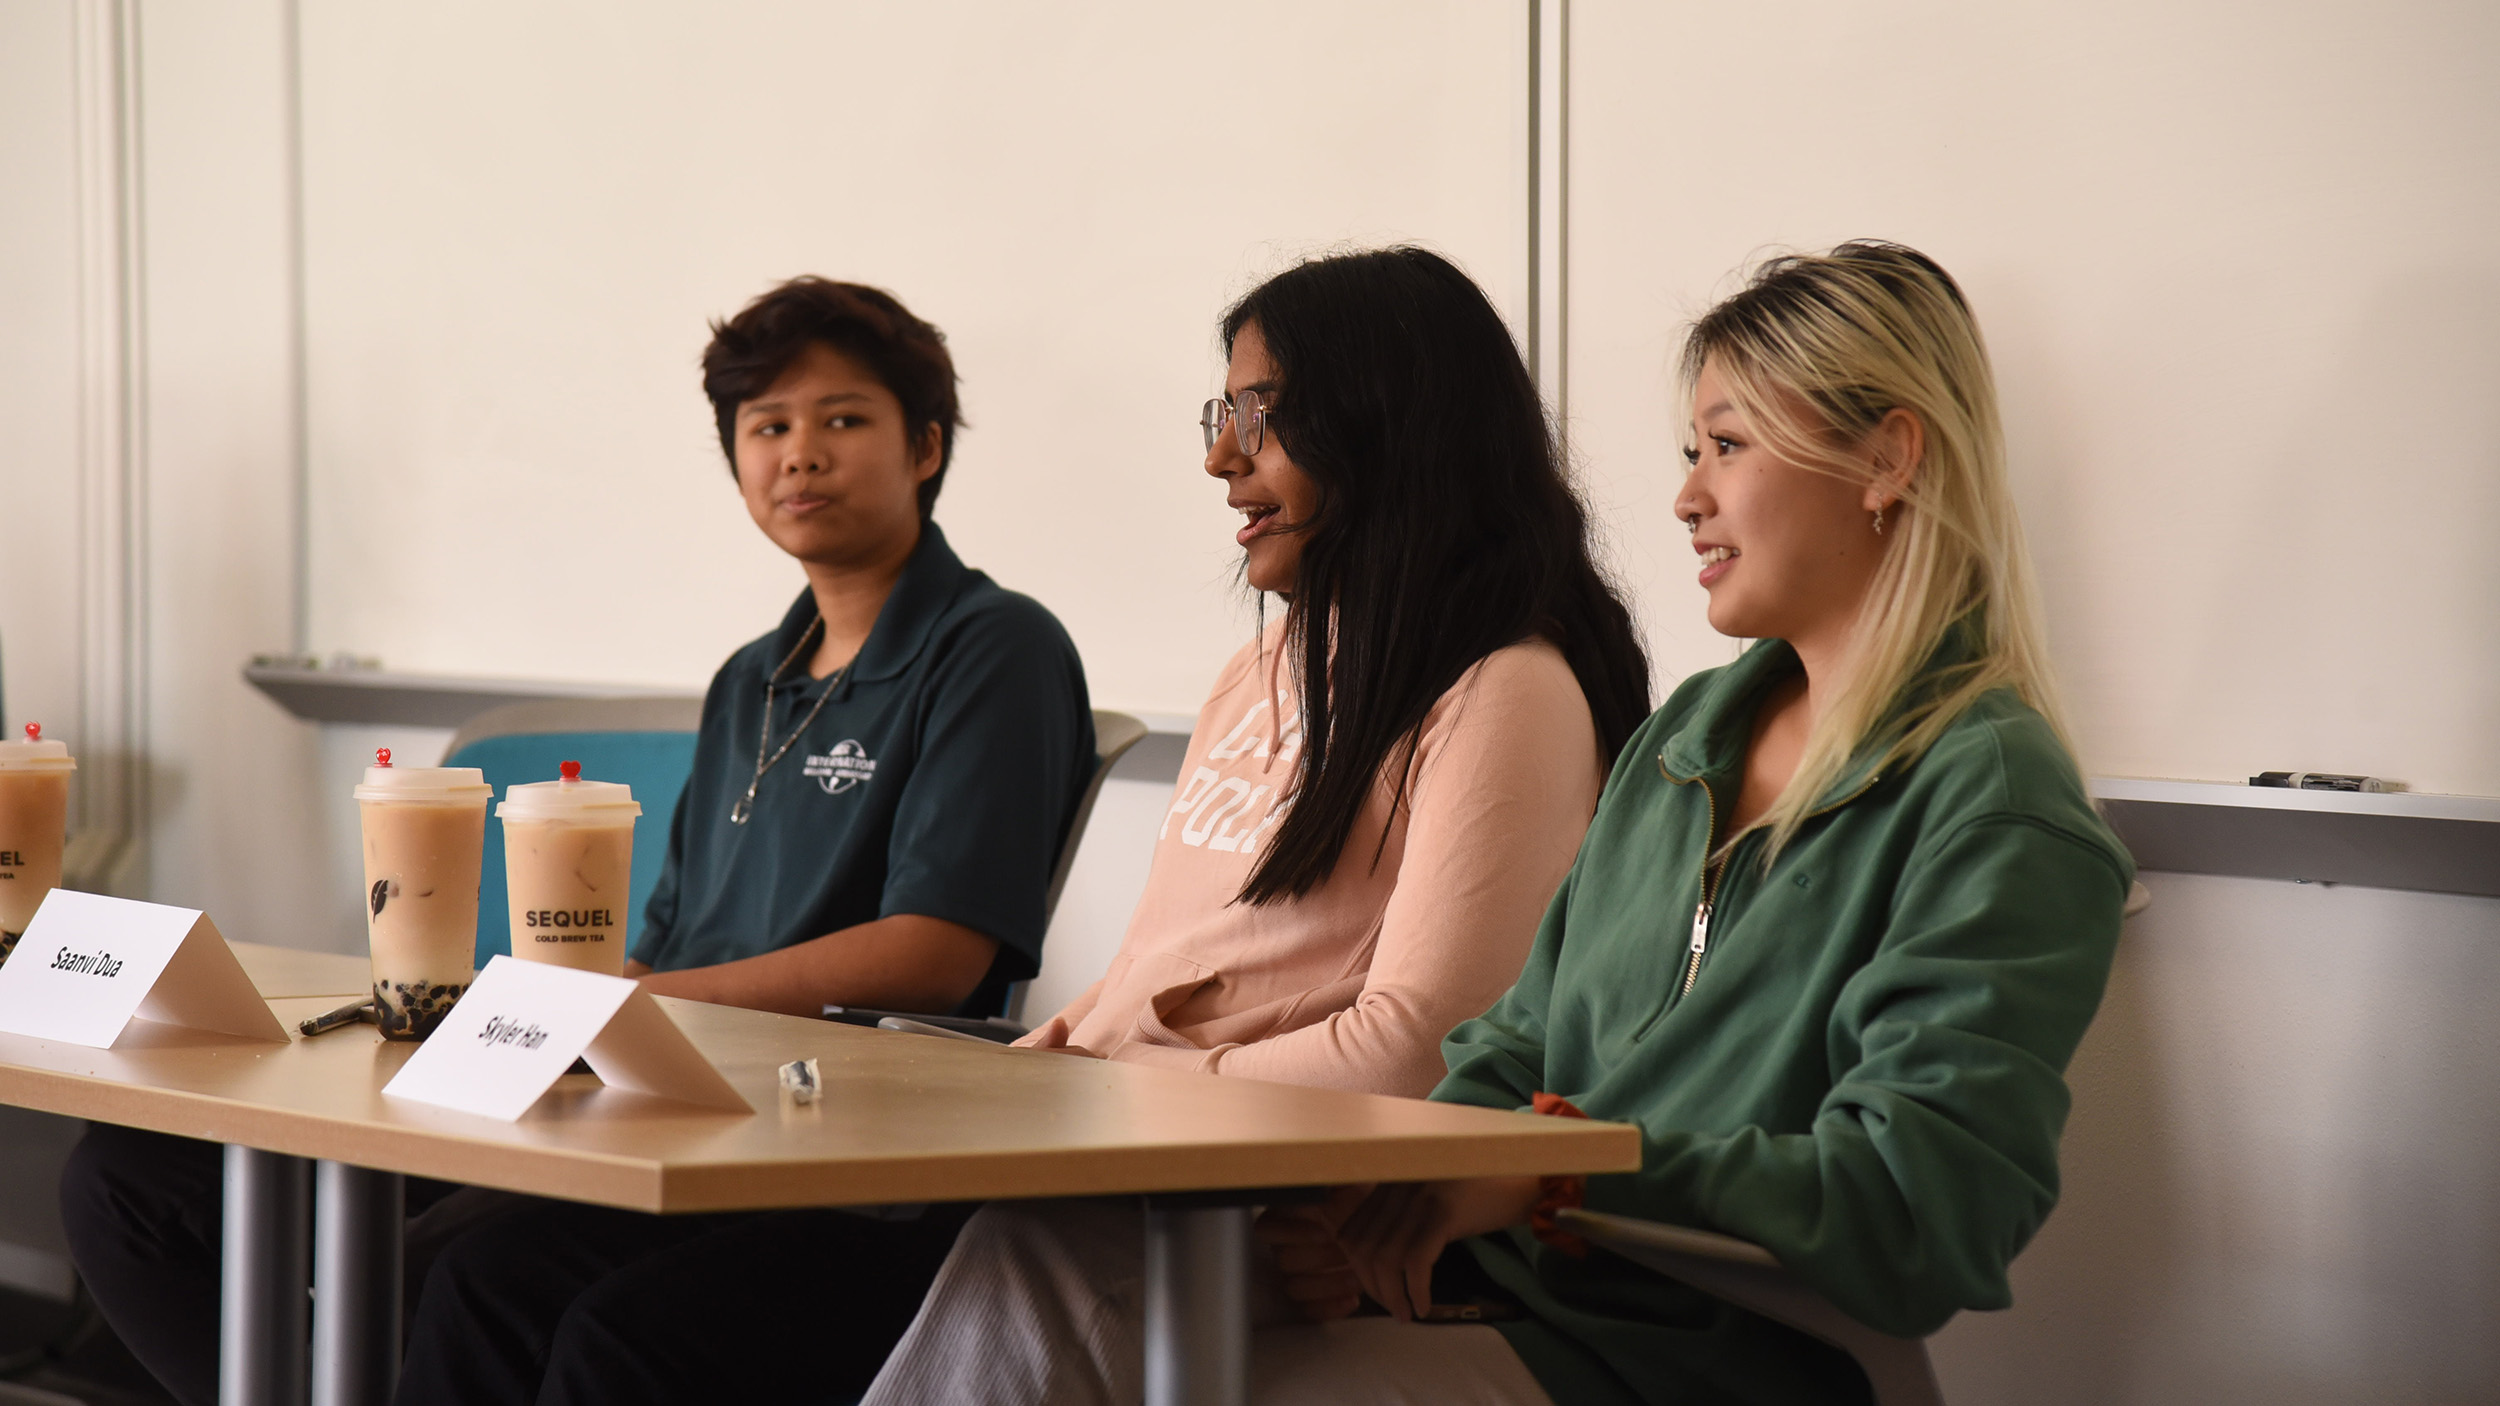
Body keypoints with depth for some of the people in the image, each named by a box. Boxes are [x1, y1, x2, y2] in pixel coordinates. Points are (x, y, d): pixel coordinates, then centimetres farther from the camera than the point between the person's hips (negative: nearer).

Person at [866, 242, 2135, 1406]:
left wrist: (1554, 1168, -19)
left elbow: (1918, 1216, -18)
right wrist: (1390, 1200, -4)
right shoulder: (1686, 734, 20)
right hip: (1492, 1293, 8)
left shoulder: (1996, 805, -7)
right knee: (1024, 1258, -18)